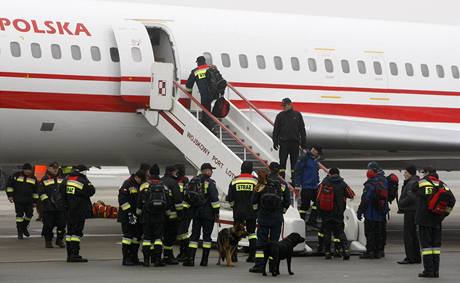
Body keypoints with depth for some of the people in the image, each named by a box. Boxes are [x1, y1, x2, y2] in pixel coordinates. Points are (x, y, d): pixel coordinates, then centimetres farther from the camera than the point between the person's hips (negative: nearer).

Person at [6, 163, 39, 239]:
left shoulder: (33, 178, 7)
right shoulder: (16, 176, 0)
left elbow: (35, 191, 15)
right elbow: (9, 185, 6)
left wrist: (35, 201, 14)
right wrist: (10, 195, -1)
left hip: (28, 200, 3)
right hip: (18, 200, -3)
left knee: (29, 214, 0)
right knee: (19, 214, -5)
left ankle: (24, 227, 27)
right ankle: (20, 232, 1)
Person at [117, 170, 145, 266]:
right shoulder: (127, 184, -11)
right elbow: (122, 200, -17)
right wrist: (129, 213, -20)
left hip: (138, 216, 8)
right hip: (127, 216, -8)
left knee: (137, 236, 9)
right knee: (128, 235, -9)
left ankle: (134, 258, 17)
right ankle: (126, 259, -8)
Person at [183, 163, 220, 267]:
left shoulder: (193, 182, 11)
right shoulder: (209, 182, -10)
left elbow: (187, 197, 14)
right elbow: (214, 198, -14)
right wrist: (216, 212, -7)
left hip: (196, 212, 5)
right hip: (208, 213, -5)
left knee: (194, 235, 6)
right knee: (207, 235, 2)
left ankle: (190, 259, -3)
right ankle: (204, 260, 2)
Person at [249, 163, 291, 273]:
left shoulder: (262, 183, -4)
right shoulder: (283, 184, -2)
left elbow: (254, 199, -1)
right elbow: (287, 201, 2)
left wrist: (257, 210, 16)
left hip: (263, 216, 0)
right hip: (277, 217, 0)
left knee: (261, 240, 4)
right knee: (274, 241, 6)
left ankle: (259, 265, -1)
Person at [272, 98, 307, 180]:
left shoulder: (297, 115, 6)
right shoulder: (280, 116, 4)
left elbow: (302, 130, 8)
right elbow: (276, 130, 4)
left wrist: (304, 143, 4)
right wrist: (275, 142, -5)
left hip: (295, 142, 1)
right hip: (283, 142, -1)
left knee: (294, 162, 5)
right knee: (282, 162, -2)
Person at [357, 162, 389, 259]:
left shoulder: (371, 184, -18)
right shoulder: (384, 181, 8)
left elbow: (365, 199, -18)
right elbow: (387, 197, 18)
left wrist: (360, 211, -12)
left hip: (371, 214, -8)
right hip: (382, 214, 8)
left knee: (370, 233, -2)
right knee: (380, 232, 12)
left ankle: (370, 252, -2)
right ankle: (379, 251, 17)